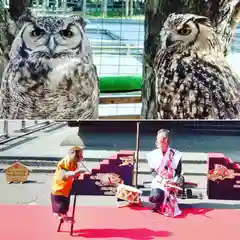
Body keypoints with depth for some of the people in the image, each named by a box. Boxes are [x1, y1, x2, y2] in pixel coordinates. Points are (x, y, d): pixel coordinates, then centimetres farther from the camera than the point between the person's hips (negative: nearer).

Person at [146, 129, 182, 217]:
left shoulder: (176, 155, -1)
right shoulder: (153, 155, 1)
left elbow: (178, 172, 1)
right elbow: (153, 171, 2)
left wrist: (173, 181, -18)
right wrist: (161, 180, -15)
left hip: (171, 183, 0)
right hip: (158, 182, 0)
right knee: (155, 196, -31)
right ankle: (157, 203, 5)